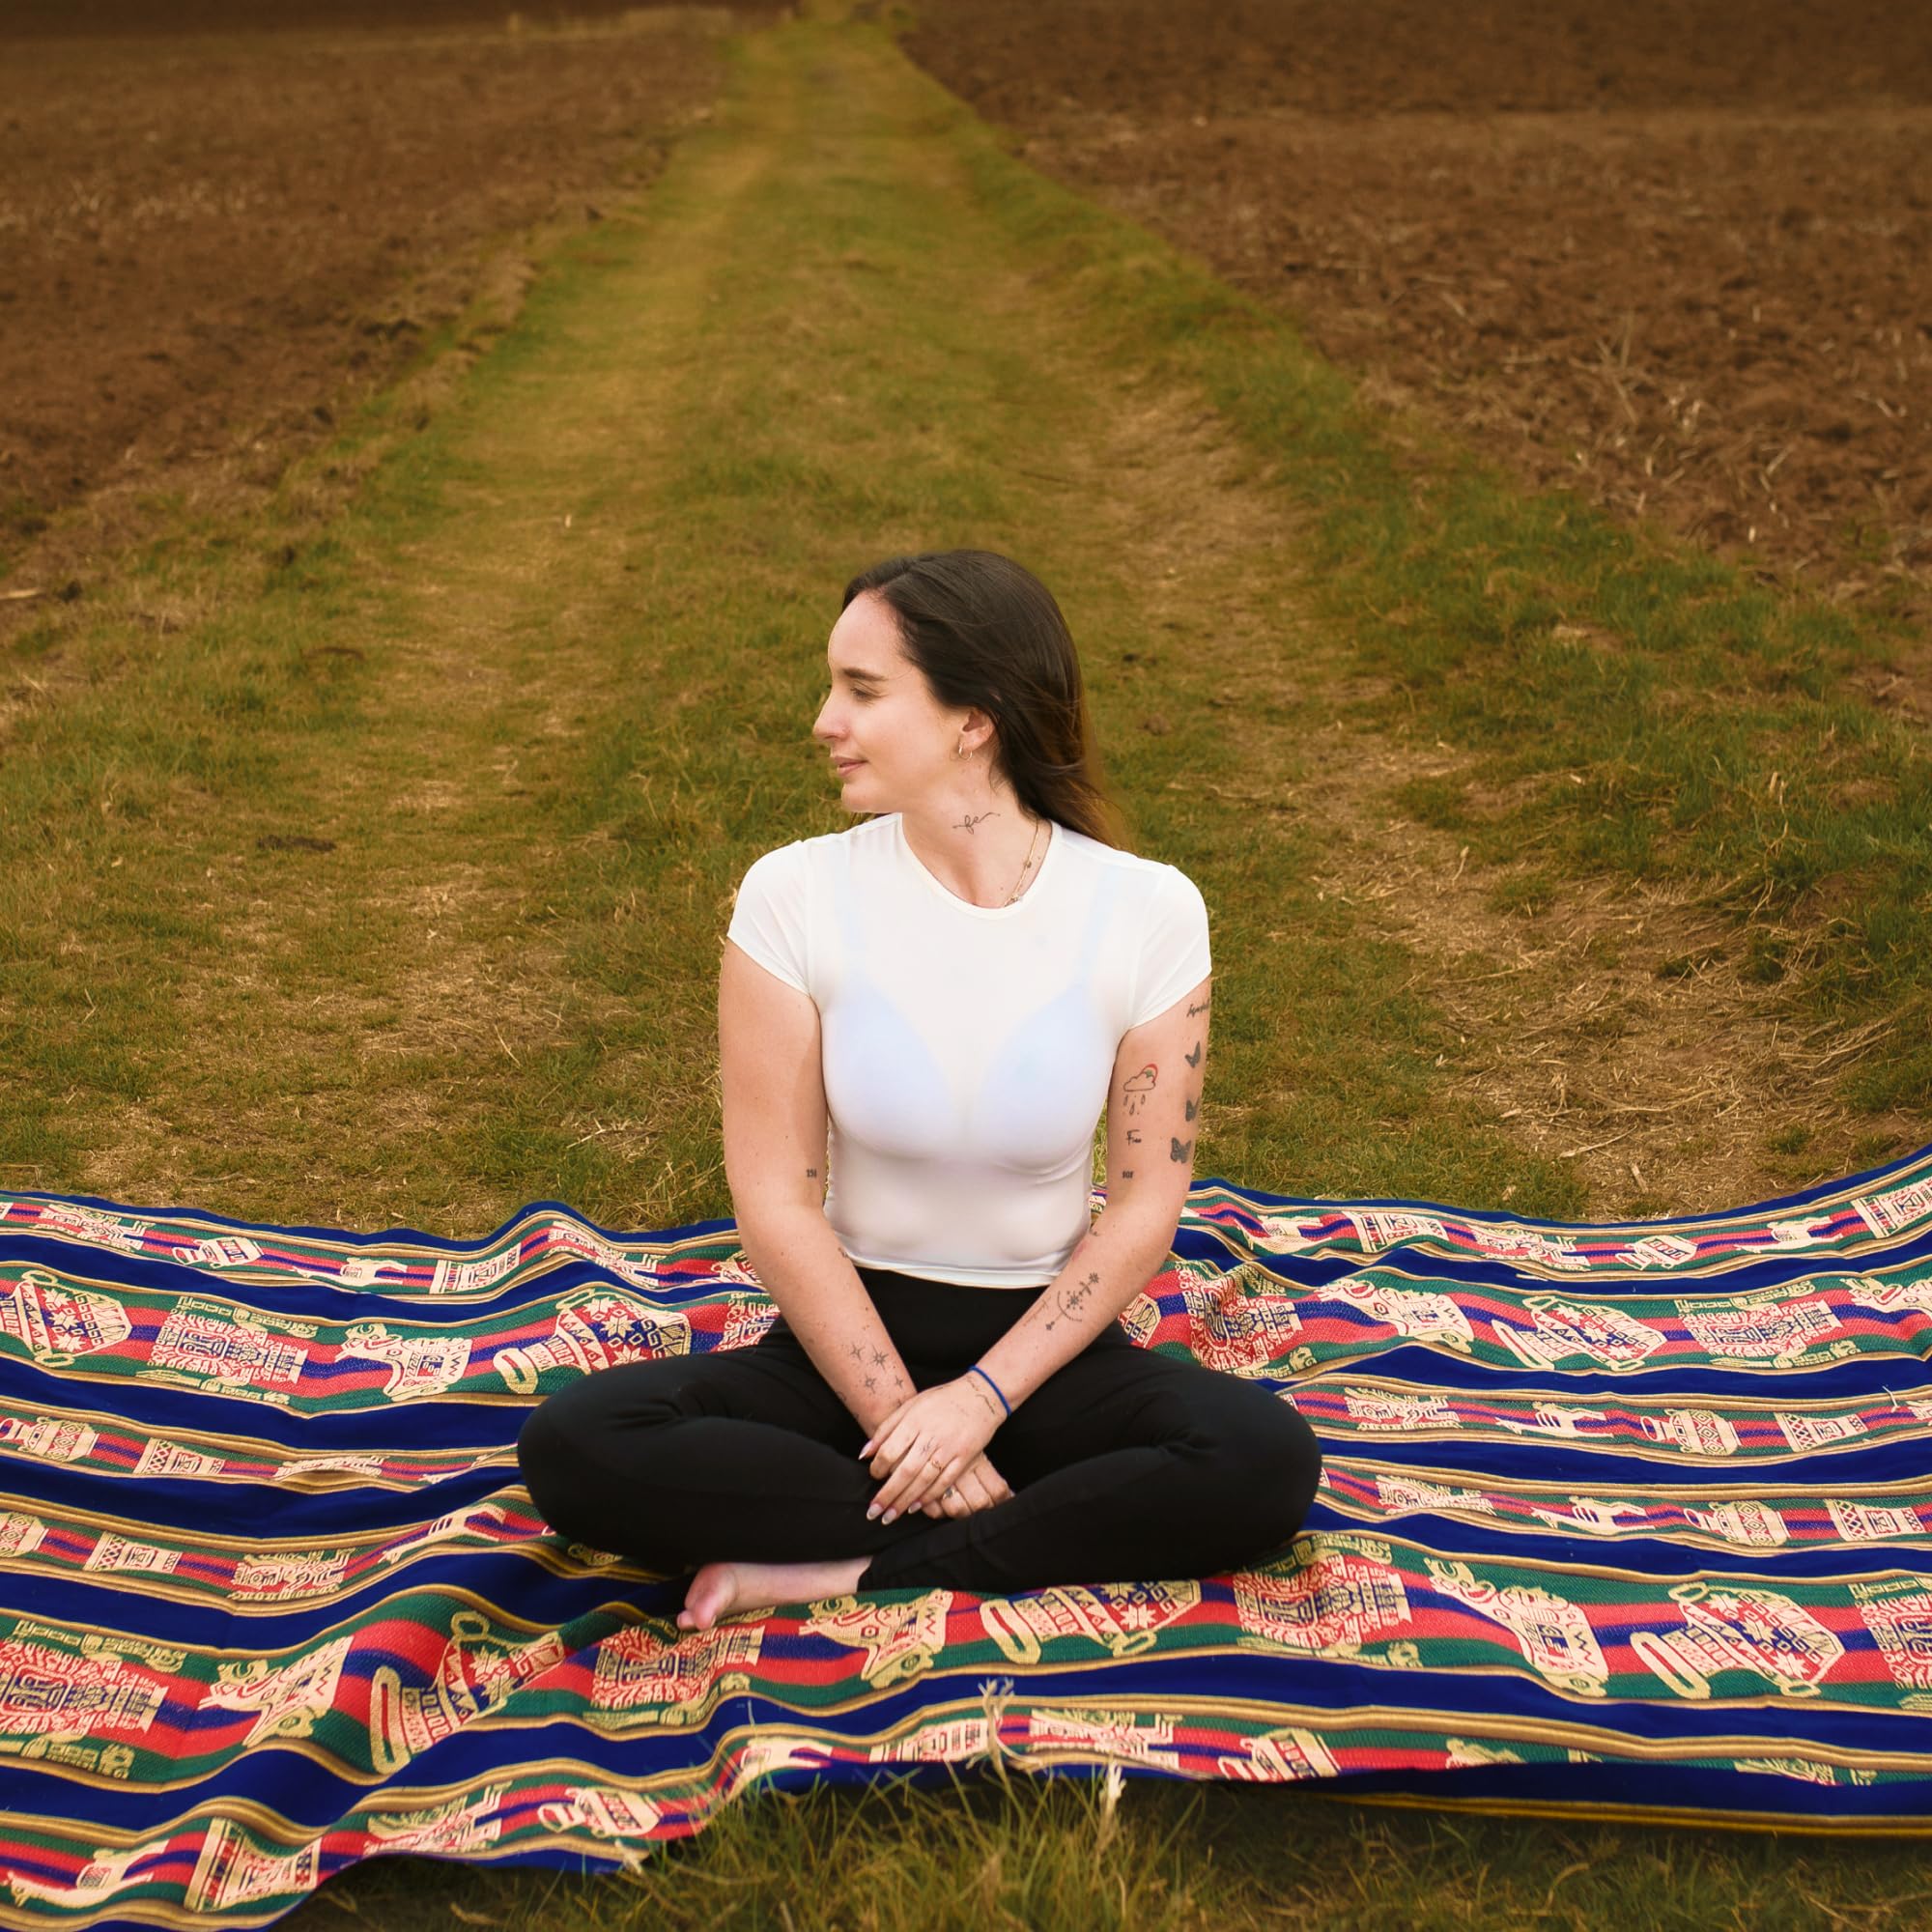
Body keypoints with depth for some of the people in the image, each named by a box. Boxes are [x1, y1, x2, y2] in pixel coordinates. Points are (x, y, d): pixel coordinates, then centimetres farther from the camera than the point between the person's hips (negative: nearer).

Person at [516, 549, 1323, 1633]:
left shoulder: (1147, 912, -10)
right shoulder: (795, 896, -10)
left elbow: (1146, 1205, -7)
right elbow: (777, 1203, -10)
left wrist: (980, 1400, -16)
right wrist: (901, 1421, -15)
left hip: (1044, 1343, 0)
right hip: (849, 1334, 1)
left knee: (1267, 1464, -30)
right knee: (577, 1447, -26)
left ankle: (849, 1572, -20)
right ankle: (1049, 1537, -19)